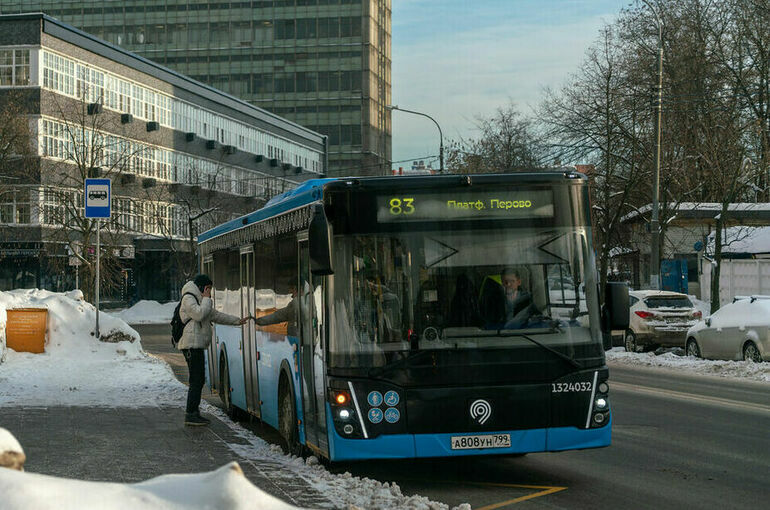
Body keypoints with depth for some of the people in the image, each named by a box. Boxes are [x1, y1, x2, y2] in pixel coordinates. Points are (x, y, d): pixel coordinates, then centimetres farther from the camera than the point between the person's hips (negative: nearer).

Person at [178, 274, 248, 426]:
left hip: (197, 345, 11)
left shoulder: (199, 300, 24)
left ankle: (193, 412, 16)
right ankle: (190, 415, -12)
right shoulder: (188, 298, -7)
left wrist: (237, 321, 25)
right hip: (191, 344, -11)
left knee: (199, 380, 11)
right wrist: (206, 299, -9)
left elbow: (215, 315, 28)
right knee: (196, 380, -12)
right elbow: (199, 314, -23)